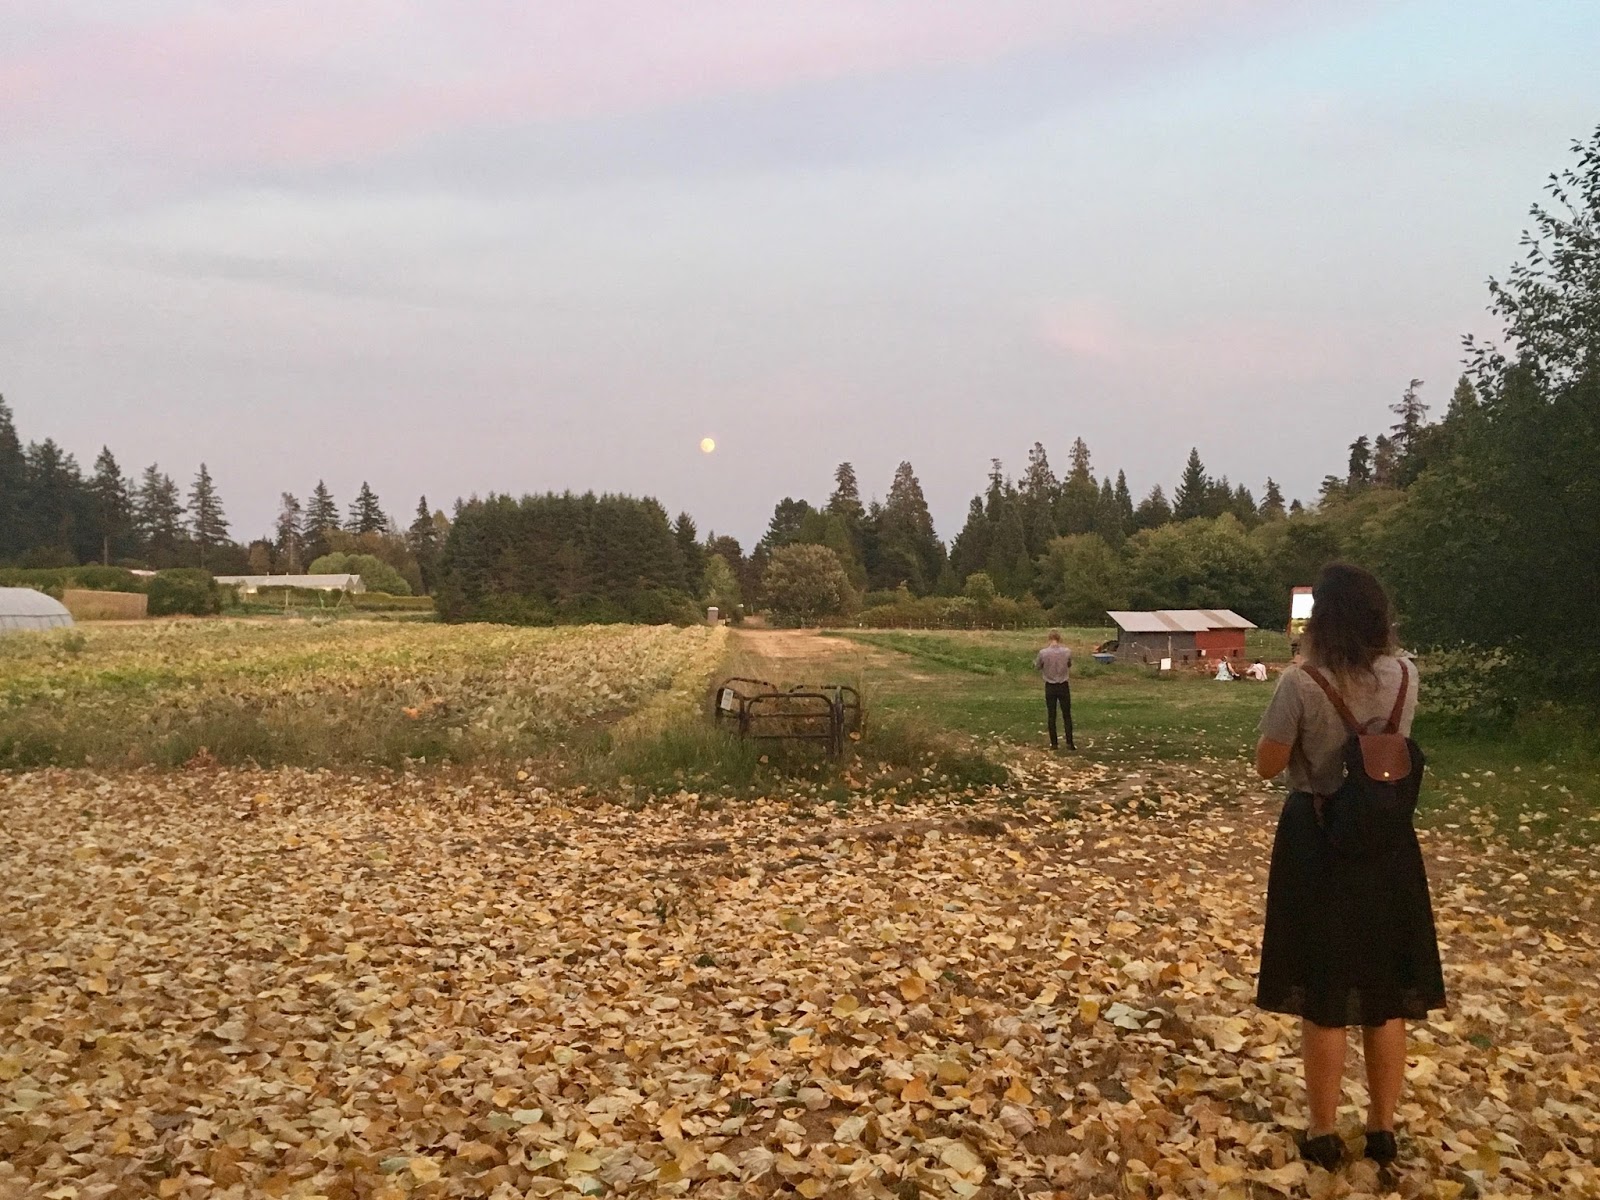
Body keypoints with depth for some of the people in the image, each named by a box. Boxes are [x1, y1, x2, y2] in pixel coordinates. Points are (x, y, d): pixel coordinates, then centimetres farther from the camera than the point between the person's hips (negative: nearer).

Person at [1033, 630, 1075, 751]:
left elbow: (1036, 668, 2)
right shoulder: (1067, 652, -10)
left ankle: (1054, 743, 10)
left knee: (1051, 716, 8)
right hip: (1063, 686, 0)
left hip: (1050, 686, 0)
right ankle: (1070, 743, 7)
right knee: (1067, 715, 8)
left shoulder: (1043, 653, -13)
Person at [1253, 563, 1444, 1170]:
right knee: (1386, 991, 16)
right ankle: (1382, 1129, 29)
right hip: (1387, 840, 4)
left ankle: (1323, 1133, 20)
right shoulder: (1405, 675, -4)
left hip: (1319, 841, -4)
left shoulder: (1301, 684, -20)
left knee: (1324, 994, 8)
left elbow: (1267, 765, -9)